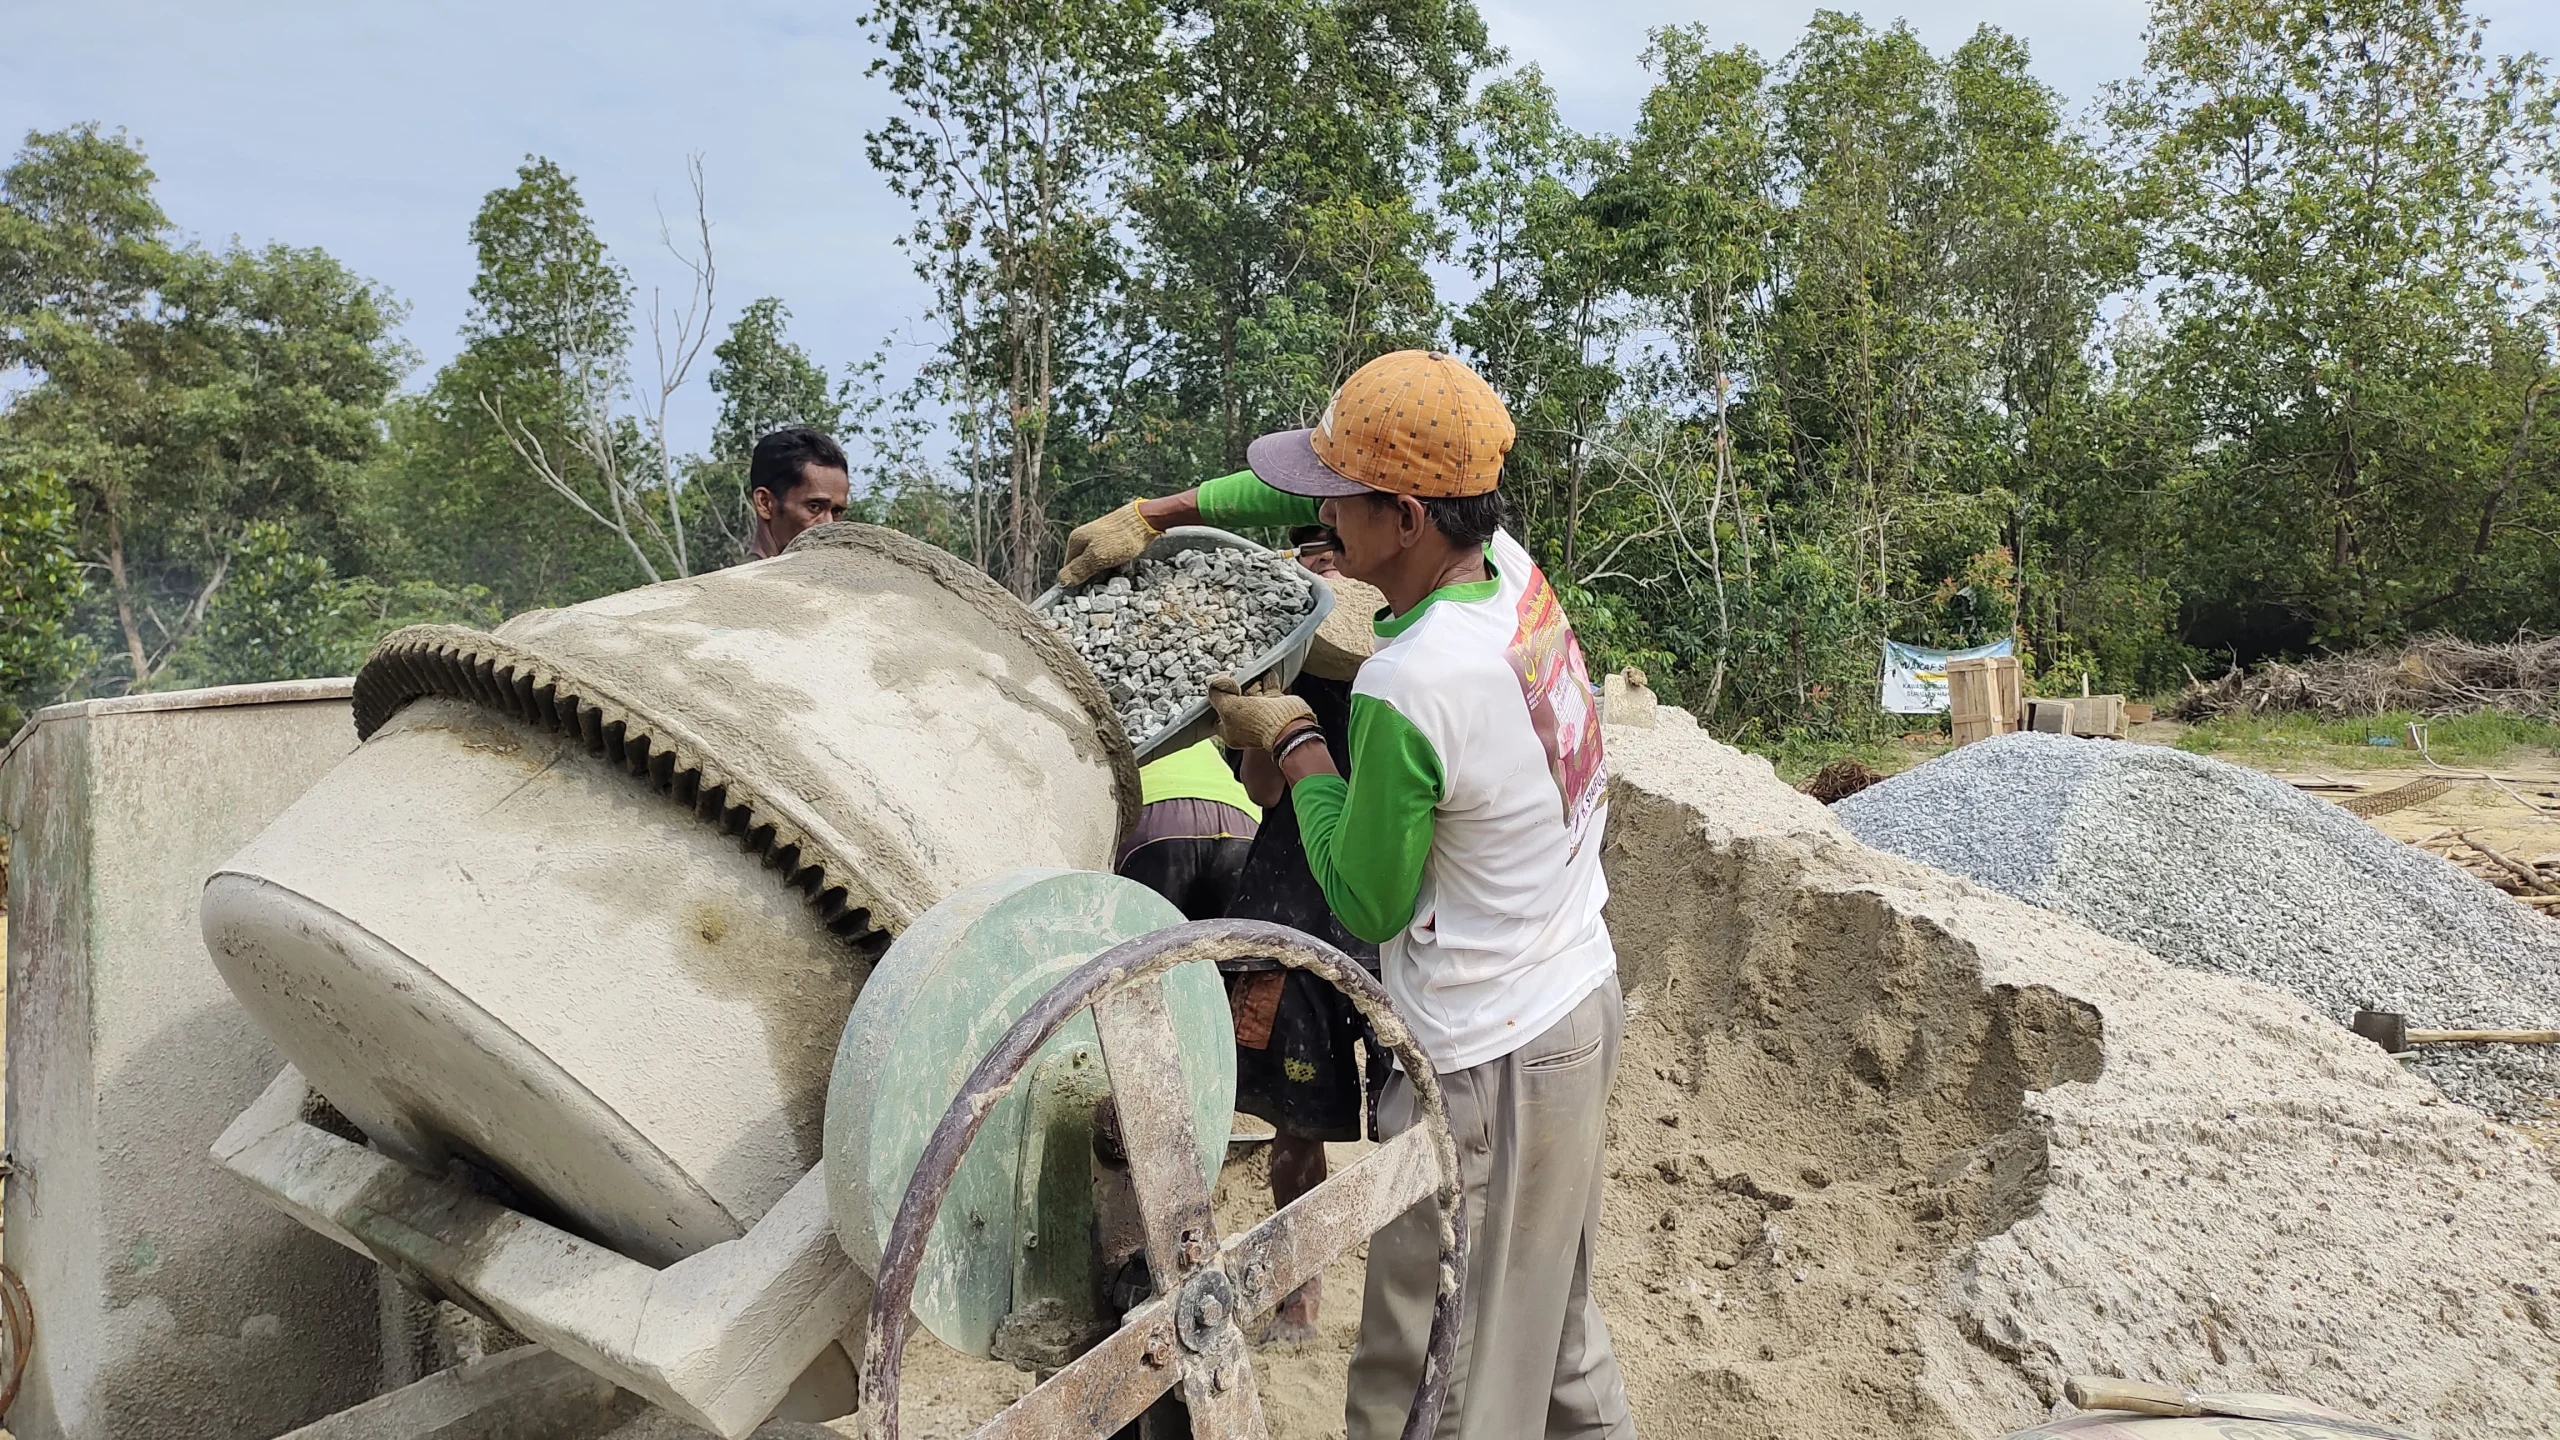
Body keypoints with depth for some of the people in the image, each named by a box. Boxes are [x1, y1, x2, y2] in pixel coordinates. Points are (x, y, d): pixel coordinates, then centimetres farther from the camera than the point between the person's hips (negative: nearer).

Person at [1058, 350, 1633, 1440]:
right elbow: (1321, 487, 12)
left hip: (1490, 1068, -9)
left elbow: (1367, 906, -14)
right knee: (1554, 1329, 26)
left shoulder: (1404, 689, -29)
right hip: (1582, 999, 9)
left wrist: (1294, 740, -6)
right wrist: (1156, 515, 11)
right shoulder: (1510, 564, -4)